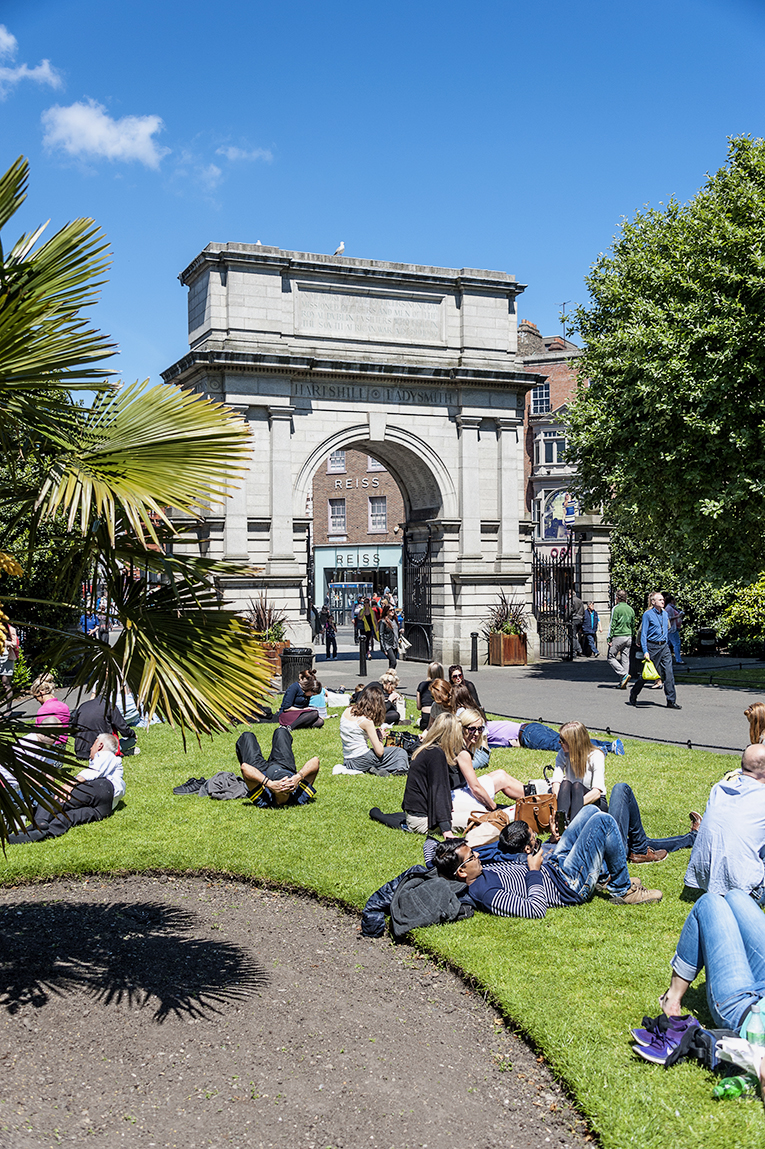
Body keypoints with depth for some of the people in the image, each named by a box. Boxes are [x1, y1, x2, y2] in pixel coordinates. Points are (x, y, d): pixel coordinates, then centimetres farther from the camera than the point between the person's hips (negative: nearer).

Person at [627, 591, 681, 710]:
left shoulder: (665, 614, 10)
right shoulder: (648, 614, -8)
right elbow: (643, 634, -10)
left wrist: (666, 645, 18)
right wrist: (645, 651, -16)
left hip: (664, 647, 5)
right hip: (652, 646, -5)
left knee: (669, 673, -5)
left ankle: (671, 701, -3)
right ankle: (632, 697, 23)